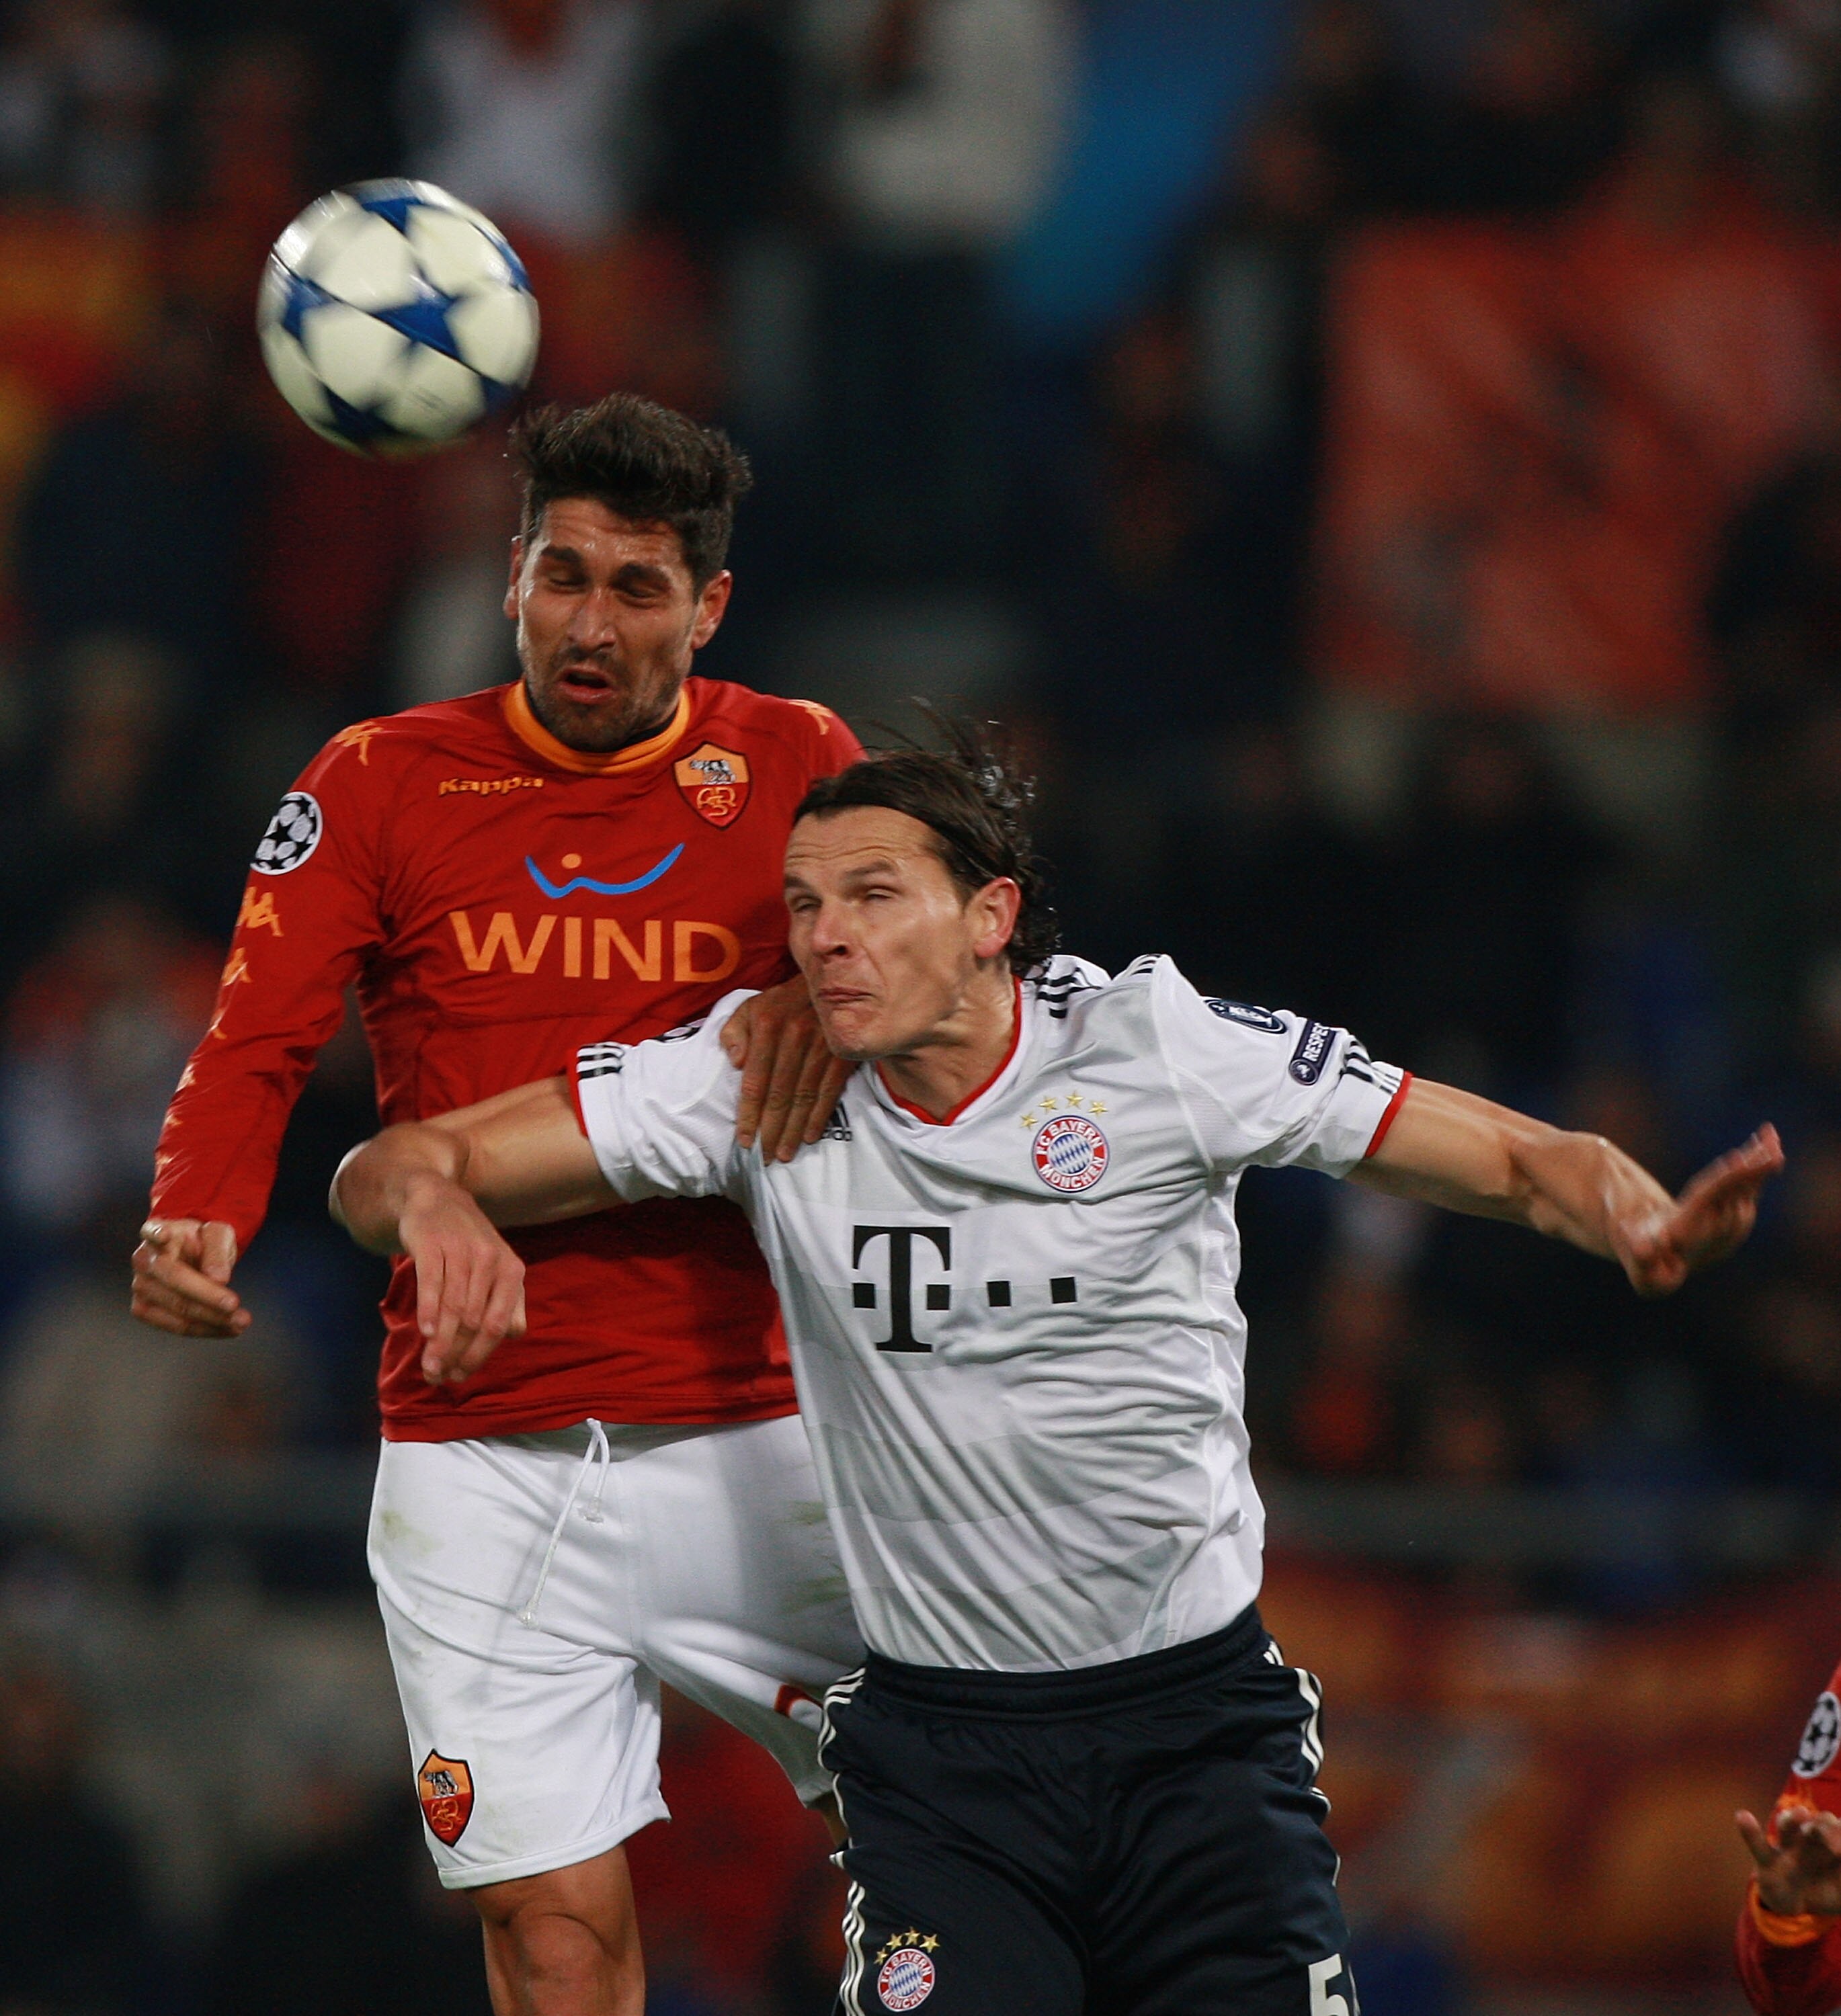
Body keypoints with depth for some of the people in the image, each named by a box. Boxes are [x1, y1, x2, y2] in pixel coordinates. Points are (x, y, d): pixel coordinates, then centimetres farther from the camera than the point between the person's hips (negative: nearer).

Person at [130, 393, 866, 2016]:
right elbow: (258, 1042, -2)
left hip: (749, 1438, 1)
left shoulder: (793, 766, 5)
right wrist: (198, 1219, -22)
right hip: (480, 1456, -1)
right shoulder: (383, 781, 4)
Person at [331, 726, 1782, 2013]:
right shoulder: (760, 1080, -3)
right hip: (940, 1743, 0)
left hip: (1199, 1715, 0)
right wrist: (436, 1205, -27)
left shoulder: (1152, 1044, -7)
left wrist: (1641, 1224, -28)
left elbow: (1523, 1160, -6)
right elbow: (391, 1175, -2)